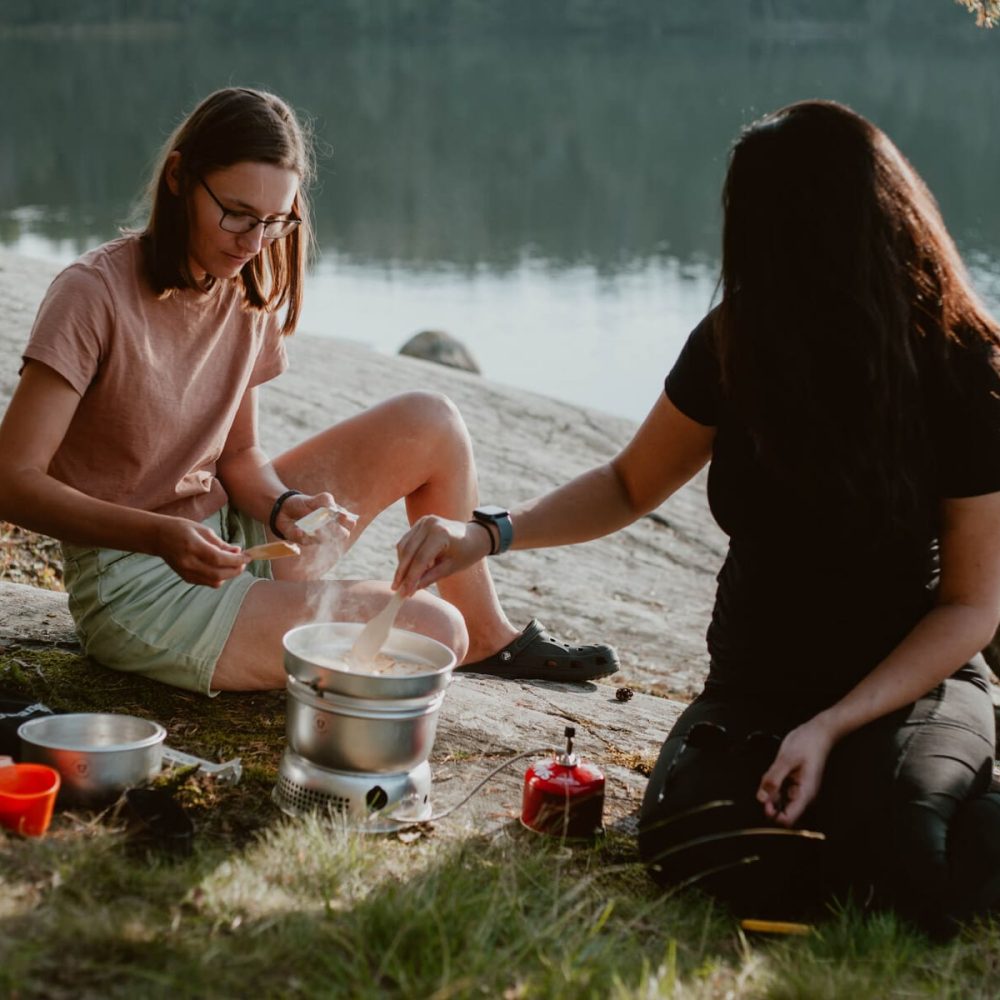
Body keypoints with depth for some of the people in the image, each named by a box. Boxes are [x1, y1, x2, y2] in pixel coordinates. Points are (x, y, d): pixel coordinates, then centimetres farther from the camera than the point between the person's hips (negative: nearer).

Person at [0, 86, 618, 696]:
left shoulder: (249, 294, 4)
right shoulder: (96, 295, -19)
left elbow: (238, 453, 8)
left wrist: (283, 507, -15)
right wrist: (160, 535, -35)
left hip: (225, 539, 8)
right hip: (138, 588, -8)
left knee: (429, 423, -2)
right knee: (432, 634, -20)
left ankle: (489, 637, 14)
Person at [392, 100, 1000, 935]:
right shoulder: (738, 345, -7)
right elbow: (630, 484, 9)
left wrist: (832, 726, -20)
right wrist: (485, 535, -6)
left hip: (913, 678, -2)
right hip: (758, 681, 3)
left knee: (913, 866, -36)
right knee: (695, 851, -31)